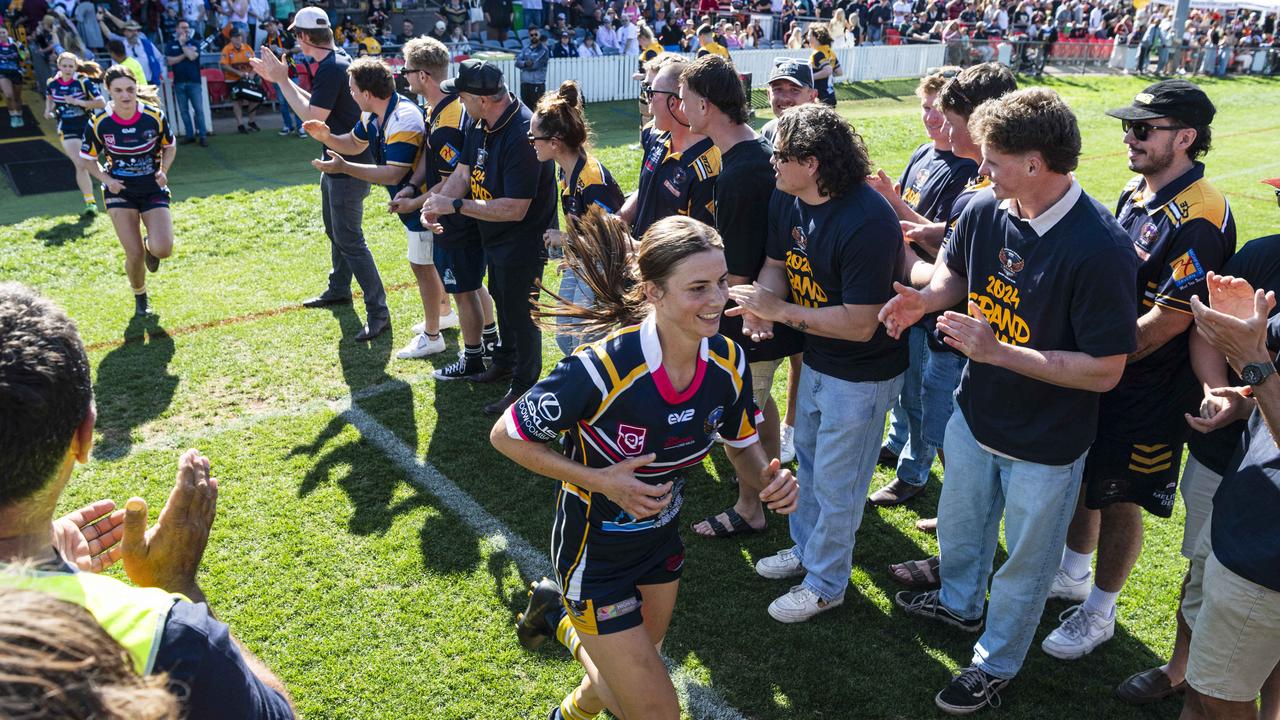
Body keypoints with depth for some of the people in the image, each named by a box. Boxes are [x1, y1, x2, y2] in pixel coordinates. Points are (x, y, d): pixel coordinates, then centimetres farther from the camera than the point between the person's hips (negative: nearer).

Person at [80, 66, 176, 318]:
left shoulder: (155, 116, -12)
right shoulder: (99, 123, -12)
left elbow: (170, 147, 6)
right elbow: (88, 159, 3)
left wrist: (163, 171, -12)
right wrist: (106, 179, -14)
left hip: (153, 189, 0)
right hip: (119, 191, 0)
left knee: (163, 249, -19)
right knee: (135, 255, -7)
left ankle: (149, 245, 23)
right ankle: (140, 298, 24)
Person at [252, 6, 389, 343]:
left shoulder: (330, 68, -22)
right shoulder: (340, 60, 8)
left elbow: (313, 117, -23)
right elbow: (316, 103, 18)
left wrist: (282, 80, -16)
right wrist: (278, 78, 16)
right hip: (337, 162, 11)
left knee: (349, 239, -10)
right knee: (335, 230, 23)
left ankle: (378, 312, -6)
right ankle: (339, 290, 41)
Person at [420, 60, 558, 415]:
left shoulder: (523, 135, -33)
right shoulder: (482, 125, -3)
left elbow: (515, 209, -33)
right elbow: (463, 173, 0)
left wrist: (456, 205, -28)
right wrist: (434, 205, -18)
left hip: (523, 242, -10)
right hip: (495, 237, 10)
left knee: (520, 310, 6)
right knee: (501, 299, 27)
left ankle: (524, 385, 26)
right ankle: (506, 359, 50)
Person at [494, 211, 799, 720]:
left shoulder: (728, 362, -16)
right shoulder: (601, 367, -33)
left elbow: (742, 447, 1)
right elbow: (506, 435, -19)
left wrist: (769, 480, -21)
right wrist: (598, 480, -28)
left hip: (660, 539, 6)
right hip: (595, 553, -5)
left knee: (626, 679, 25)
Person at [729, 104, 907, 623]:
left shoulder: (868, 223, -31)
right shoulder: (786, 200, -6)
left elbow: (860, 324, -31)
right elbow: (776, 263, 6)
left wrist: (779, 310, -28)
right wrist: (761, 302, -17)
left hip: (860, 375, -8)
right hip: (815, 360, 9)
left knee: (836, 485, 7)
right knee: (809, 462, 25)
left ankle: (825, 584, 28)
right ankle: (805, 548, 48)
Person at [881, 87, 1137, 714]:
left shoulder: (1100, 249, -30)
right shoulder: (985, 211, -11)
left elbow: (1105, 371, -26)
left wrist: (997, 351, -31)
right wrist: (925, 299, -14)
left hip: (1046, 444, -6)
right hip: (975, 415, 6)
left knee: (1023, 566, 18)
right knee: (958, 524, 29)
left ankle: (995, 665, 42)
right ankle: (959, 602, 59)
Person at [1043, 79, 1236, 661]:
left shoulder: (1198, 219, -23)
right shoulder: (1135, 193, 5)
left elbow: (1168, 322, -24)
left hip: (1147, 394, -8)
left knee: (1118, 501, 8)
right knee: (1079, 480, 21)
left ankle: (1099, 612, 28)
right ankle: (1072, 575, 44)